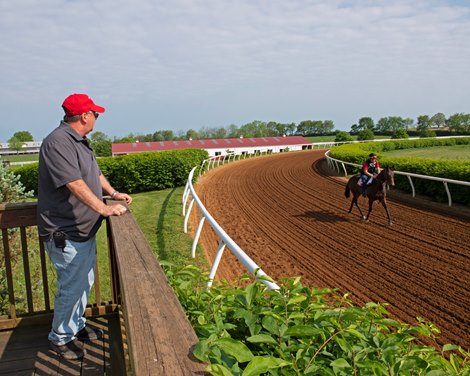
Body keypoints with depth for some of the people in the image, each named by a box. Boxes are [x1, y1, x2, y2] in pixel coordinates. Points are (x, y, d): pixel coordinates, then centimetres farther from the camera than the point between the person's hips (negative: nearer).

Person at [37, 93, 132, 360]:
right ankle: (60, 338, 23)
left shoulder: (80, 141, 11)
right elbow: (75, 184, -30)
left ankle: (77, 326, 41)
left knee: (85, 282, 22)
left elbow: (95, 172, 22)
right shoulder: (58, 142, -22)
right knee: (71, 287, 3)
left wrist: (114, 193, 13)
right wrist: (103, 208, -32)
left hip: (84, 230, 10)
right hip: (66, 235, -10)